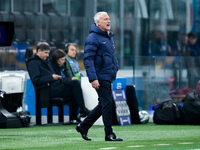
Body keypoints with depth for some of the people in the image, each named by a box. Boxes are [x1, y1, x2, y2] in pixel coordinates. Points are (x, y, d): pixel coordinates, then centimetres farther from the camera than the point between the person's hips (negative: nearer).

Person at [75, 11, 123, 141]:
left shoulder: (109, 37, 17)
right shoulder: (93, 38, -12)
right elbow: (88, 59, -17)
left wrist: (115, 69, 18)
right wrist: (93, 78, -23)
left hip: (108, 77, 9)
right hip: (100, 77, -9)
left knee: (103, 105, 13)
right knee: (107, 104, -8)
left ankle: (83, 126, 23)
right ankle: (109, 134, -3)